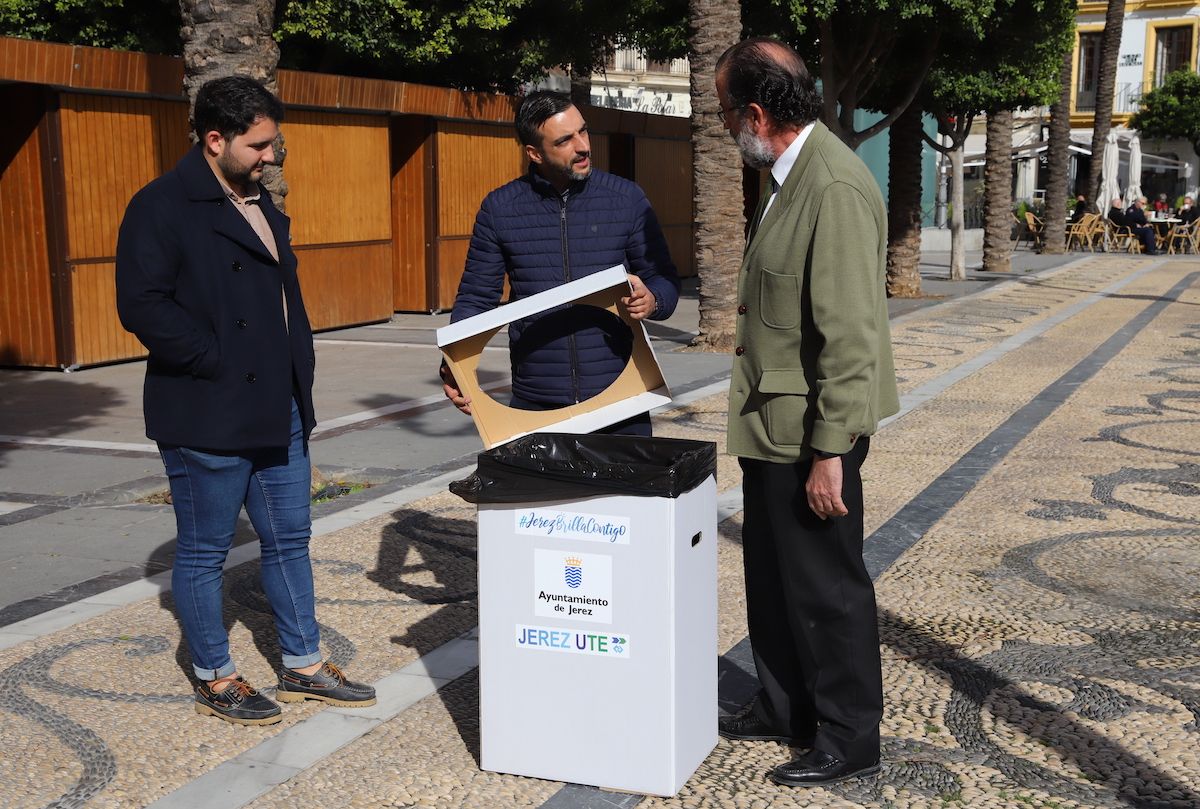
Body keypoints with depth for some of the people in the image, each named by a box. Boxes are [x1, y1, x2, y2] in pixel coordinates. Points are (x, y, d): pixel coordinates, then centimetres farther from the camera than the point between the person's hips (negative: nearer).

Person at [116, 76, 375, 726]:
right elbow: (143, 306, -20)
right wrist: (219, 362, -18)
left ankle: (302, 665, 27)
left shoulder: (260, 206, 16)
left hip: (277, 411, 9)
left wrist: (298, 377, 12)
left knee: (289, 540, 15)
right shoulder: (162, 207, -12)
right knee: (204, 551, 6)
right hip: (206, 418, -8)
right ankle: (215, 680, 20)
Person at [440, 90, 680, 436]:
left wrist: (652, 301, -17)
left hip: (618, 403, 0)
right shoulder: (499, 209, 2)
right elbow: (476, 297, 7)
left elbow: (665, 280, 7)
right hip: (535, 406, 0)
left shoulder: (626, 198, 2)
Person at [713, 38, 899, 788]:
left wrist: (830, 453, -23)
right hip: (773, 423, 10)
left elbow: (850, 333, -24)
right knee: (772, 578, 20)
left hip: (811, 433, -10)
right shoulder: (792, 177, 9)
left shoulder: (836, 187, -22)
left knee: (825, 585, 5)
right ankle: (783, 707, 38)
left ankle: (849, 740, 22)